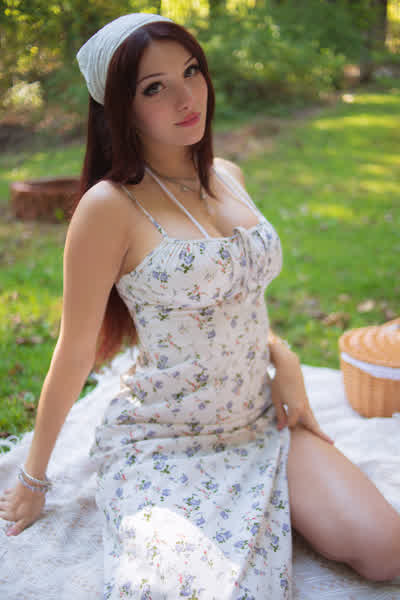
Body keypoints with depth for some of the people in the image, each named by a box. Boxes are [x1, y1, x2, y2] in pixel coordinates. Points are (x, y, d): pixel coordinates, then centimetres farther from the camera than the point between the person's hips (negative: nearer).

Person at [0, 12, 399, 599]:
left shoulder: (228, 177, 5)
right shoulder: (111, 206, -17)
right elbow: (74, 355, -9)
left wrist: (283, 358, 1)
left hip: (259, 420, 6)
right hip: (162, 441, -5)